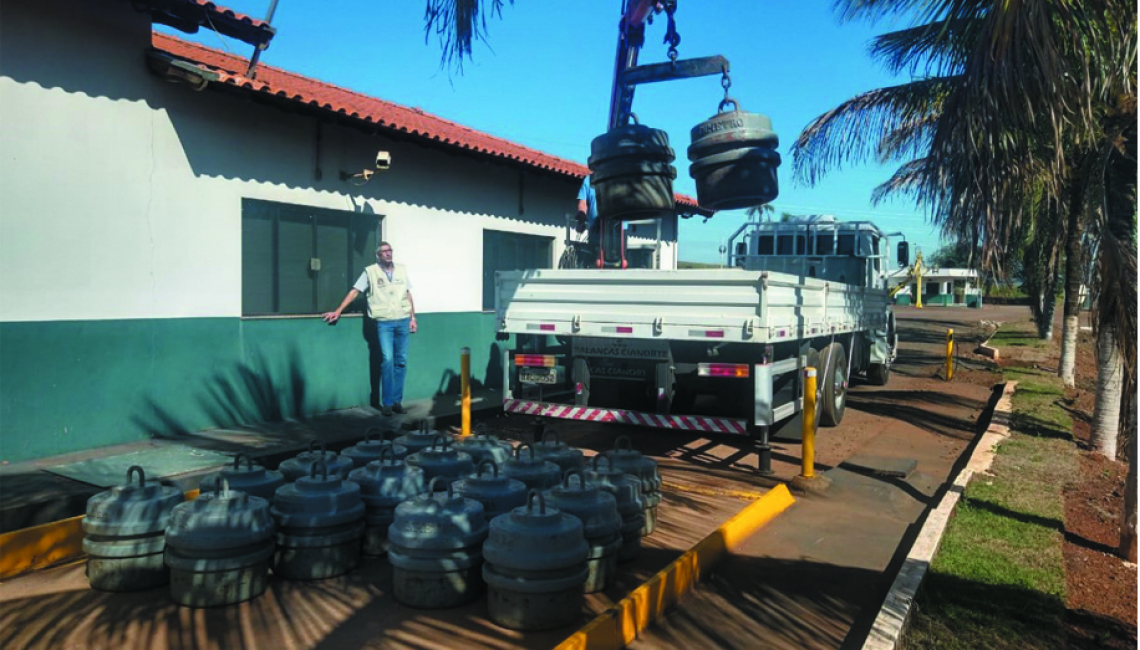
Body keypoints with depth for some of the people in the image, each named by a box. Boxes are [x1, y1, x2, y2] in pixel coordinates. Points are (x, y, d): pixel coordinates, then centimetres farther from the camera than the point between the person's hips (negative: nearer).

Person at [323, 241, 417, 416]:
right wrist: (338, 311, -10)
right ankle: (387, 402, 0)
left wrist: (413, 318, 9)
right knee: (387, 360, -10)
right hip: (384, 323, -3)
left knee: (401, 361, 4)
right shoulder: (370, 271, 0)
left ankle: (397, 401, 13)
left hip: (402, 321, 3)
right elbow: (354, 292, -3)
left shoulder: (402, 270, 9)